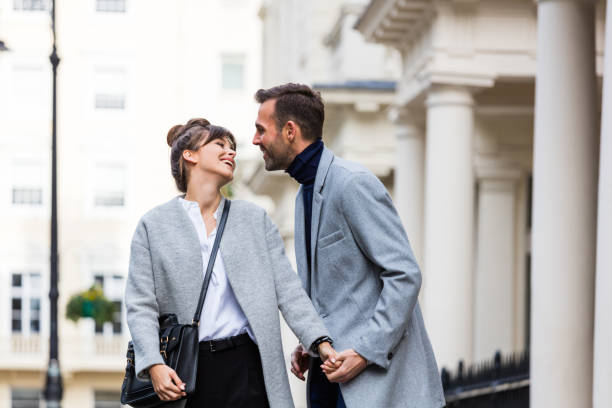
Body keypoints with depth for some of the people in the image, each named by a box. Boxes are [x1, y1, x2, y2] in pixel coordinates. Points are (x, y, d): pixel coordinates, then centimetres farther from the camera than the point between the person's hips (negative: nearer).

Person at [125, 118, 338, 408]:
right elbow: (140, 305, 0)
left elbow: (287, 289, 8)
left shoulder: (254, 219, 14)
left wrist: (320, 341, -5)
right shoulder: (154, 226, 6)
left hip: (245, 367, 1)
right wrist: (154, 365, -14)